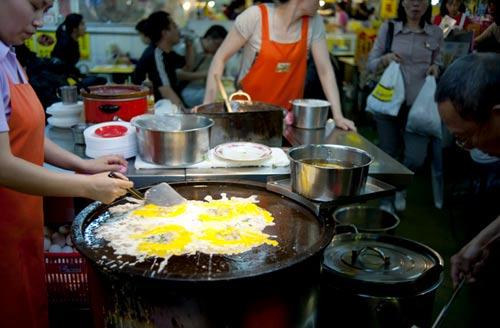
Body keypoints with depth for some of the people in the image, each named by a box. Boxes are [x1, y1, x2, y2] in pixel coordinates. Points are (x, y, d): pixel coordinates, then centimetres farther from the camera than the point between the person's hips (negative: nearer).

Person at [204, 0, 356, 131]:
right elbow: (220, 57, -10)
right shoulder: (255, 16, -15)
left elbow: (325, 69, -3)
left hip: (289, 113, 3)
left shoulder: (314, 22, -4)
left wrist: (338, 116, -11)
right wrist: (208, 104, -17)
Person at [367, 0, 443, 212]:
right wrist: (385, 59, -16)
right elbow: (370, 65, 5)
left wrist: (435, 68, -4)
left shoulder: (436, 33, 6)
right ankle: (386, 201, 30)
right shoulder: (388, 28, 2)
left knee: (416, 158, -6)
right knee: (388, 155, 8)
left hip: (419, 105, 1)